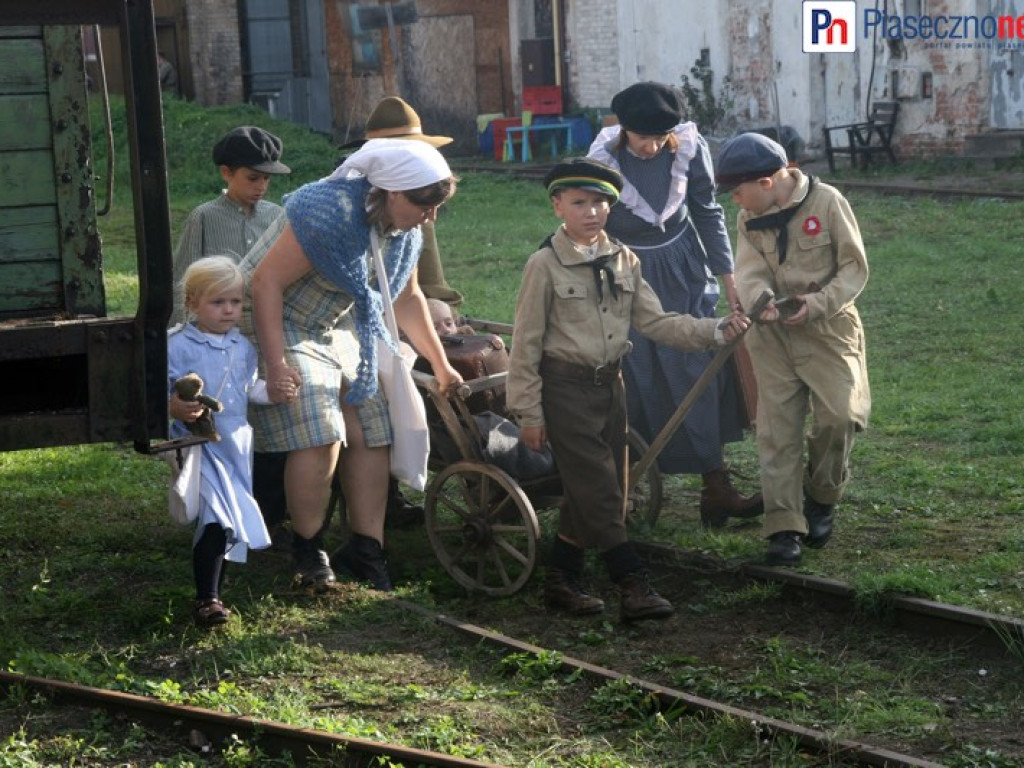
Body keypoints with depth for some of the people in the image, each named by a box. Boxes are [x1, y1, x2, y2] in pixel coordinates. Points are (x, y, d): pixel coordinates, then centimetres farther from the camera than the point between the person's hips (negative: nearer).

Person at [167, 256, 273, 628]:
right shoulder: (178, 346, -8)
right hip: (198, 444, -6)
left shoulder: (243, 346, 11)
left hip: (238, 444, 7)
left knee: (232, 521, 11)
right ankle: (206, 600, -11)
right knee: (215, 520, -17)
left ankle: (212, 588, 27)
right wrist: (176, 408, -31)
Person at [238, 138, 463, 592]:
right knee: (319, 435, -20)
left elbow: (407, 299, 16)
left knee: (371, 431, -1)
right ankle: (308, 553, -4)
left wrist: (440, 365, 19)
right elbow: (265, 283, -27)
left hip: (334, 328, 8)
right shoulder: (328, 213, -28)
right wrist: (276, 365, -29)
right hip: (274, 323, -8)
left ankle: (366, 551, 7)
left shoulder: (404, 232, -1)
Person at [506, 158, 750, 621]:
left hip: (608, 384, 6)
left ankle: (561, 580, 23)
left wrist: (716, 331, -8)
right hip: (565, 387, -6)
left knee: (590, 493, 11)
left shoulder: (623, 260, 7)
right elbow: (526, 343, -7)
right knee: (599, 491, -8)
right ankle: (634, 588, -5)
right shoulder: (545, 265, -9)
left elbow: (655, 322, 5)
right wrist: (528, 412, -9)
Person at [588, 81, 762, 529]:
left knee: (702, 373, 0)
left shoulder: (690, 148, -12)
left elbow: (707, 212, 1)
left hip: (683, 272, 2)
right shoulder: (604, 159, -18)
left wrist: (727, 277, 4)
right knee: (637, 383, 0)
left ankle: (715, 487, 5)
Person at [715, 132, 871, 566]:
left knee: (839, 415, -15)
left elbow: (855, 268, -10)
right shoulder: (748, 220, 3)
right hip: (773, 333, 4)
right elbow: (750, 273, -9)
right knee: (777, 430, 0)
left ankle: (821, 498, 12)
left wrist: (818, 304, -23)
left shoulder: (827, 203, -11)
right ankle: (784, 526, 5)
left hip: (827, 329, -3)